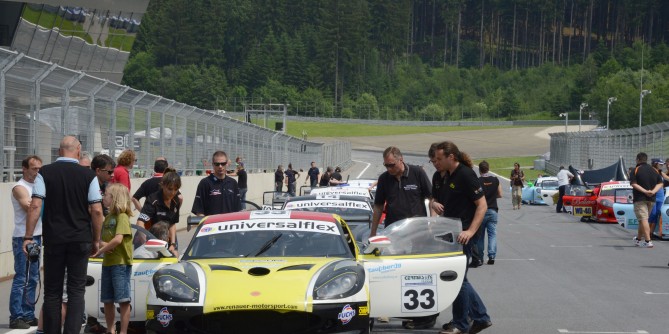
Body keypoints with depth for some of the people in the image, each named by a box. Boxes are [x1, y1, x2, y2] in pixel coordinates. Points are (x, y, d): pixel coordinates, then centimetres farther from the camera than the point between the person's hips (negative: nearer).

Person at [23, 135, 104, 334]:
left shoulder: (45, 173, -1)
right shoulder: (88, 175, -2)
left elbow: (35, 206, -9)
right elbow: (96, 210, -5)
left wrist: (28, 237, -6)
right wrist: (96, 240, 5)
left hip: (53, 239, 0)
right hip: (80, 240, 0)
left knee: (52, 291, 9)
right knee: (76, 291, 4)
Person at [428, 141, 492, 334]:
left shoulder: (466, 175, -15)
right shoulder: (439, 177, 10)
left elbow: (482, 205, -16)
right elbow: (434, 199, 23)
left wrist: (470, 231, -26)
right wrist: (434, 204, -3)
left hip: (462, 235, -9)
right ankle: (481, 317, 21)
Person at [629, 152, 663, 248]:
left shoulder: (636, 170, -5)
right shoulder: (654, 170, 10)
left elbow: (634, 184, -15)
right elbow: (660, 183, 4)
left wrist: (645, 191, -19)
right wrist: (653, 191, -10)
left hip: (640, 198, -6)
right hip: (651, 199, 6)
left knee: (643, 219, -11)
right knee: (643, 219, 19)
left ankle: (648, 241, -23)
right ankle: (638, 239, 32)